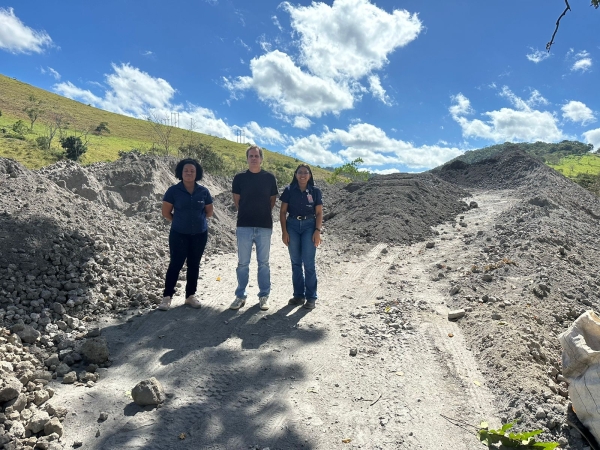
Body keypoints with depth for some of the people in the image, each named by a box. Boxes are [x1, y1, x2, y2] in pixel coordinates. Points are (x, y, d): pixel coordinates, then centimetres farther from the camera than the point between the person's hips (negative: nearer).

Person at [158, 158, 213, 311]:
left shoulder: (203, 192, -1)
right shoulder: (173, 191, -7)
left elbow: (209, 212, 10)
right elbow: (166, 213, -2)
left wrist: (197, 219, 8)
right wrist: (180, 221, 4)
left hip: (200, 234, 3)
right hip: (179, 234, -2)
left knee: (194, 265, 11)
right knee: (175, 264, -1)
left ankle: (191, 295, 23)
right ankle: (167, 296, 9)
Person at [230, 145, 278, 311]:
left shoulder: (269, 177, 2)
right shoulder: (239, 178, 2)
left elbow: (273, 199, 10)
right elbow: (236, 200, 9)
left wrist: (264, 214, 7)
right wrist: (246, 214, 8)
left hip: (264, 226, 0)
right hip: (244, 226, 0)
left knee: (263, 262, 7)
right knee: (242, 263, 5)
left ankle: (264, 296, 17)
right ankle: (240, 296, 16)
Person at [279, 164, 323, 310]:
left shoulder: (315, 191, 1)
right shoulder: (289, 190, 3)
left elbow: (319, 213, 1)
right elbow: (283, 212, 3)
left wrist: (318, 231, -9)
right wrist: (284, 231, -4)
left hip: (309, 226, -2)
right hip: (292, 225, 2)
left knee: (309, 263, -4)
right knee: (295, 262, 7)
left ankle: (311, 297, 5)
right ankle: (299, 295, 18)